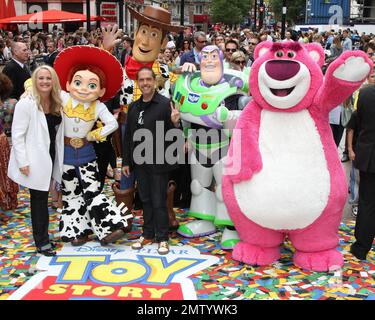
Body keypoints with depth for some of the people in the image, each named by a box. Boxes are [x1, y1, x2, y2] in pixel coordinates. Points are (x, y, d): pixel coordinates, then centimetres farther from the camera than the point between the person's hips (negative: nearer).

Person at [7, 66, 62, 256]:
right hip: (34, 161, -6)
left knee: (42, 199, 14)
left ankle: (42, 238, 26)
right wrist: (23, 162, -17)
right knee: (39, 200, 2)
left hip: (49, 157, 6)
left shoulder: (56, 103, 5)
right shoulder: (26, 104, -13)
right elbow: (17, 135, -13)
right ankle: (42, 242, 14)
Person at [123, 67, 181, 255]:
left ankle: (162, 238, 14)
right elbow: (128, 136, 14)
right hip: (140, 162, 6)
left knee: (158, 201, 2)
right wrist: (126, 161, 12)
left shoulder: (165, 104, -9)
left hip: (159, 162, -5)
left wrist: (175, 123, -31)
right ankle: (148, 234, 27)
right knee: (145, 200, 15)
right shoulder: (133, 107, 10)